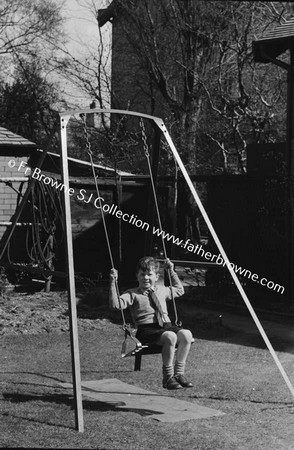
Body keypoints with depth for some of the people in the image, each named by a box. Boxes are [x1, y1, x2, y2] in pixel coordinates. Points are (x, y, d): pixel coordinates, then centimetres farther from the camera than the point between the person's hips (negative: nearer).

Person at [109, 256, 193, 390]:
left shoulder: (161, 290, 24)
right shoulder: (132, 294, 8)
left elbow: (179, 290, 42)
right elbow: (115, 304, -7)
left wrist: (172, 271, 38)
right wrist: (113, 283, -13)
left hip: (166, 325, 5)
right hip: (146, 329, -5)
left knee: (186, 334, -27)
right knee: (170, 336, -36)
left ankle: (179, 373, -15)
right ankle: (167, 377, -21)